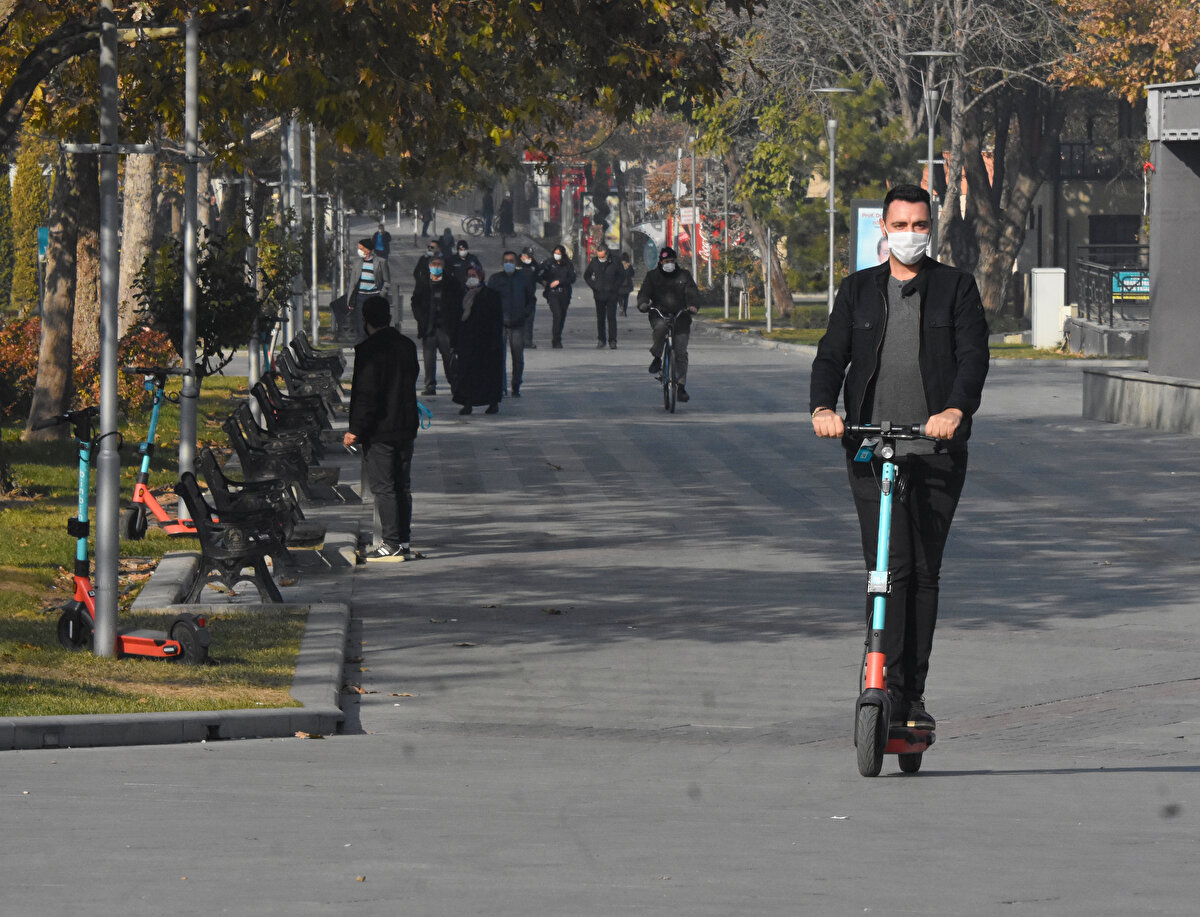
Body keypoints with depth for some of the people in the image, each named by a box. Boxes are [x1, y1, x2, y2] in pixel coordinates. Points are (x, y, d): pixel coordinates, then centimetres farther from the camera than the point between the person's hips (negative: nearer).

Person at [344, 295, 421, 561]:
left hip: (379, 430, -7)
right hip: (406, 427, 7)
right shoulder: (407, 346, 7)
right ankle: (404, 542, 16)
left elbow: (366, 394, -19)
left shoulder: (368, 350, -15)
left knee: (383, 488, -3)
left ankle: (392, 544, -4)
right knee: (402, 486, 13)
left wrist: (356, 430, -14)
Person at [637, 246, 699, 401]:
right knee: (659, 327, -38)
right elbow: (644, 292, -1)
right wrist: (643, 304, -25)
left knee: (681, 352, -5)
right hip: (659, 315, -1)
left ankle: (681, 387, 2)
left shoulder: (684, 275, 9)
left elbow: (692, 293, -1)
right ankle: (657, 358, -17)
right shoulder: (652, 276, 9)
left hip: (680, 317, 1)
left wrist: (693, 306, -23)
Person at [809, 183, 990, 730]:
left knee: (924, 573, 3)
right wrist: (823, 407, -14)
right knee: (889, 570, -10)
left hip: (937, 453, 0)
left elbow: (974, 355, -4)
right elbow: (832, 355, 6)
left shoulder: (956, 288, 8)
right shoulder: (858, 290, 14)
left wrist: (955, 409, -23)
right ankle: (891, 693, -12)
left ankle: (913, 696, 11)